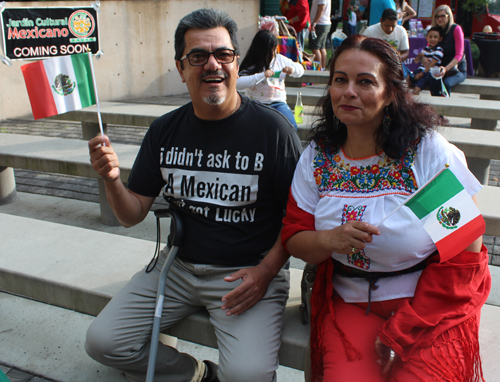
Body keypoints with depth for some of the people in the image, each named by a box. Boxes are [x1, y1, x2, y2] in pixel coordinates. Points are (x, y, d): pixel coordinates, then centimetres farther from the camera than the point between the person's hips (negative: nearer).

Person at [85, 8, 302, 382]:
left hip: (249, 271, -4)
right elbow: (133, 215, 6)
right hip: (179, 265, 5)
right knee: (102, 341, -5)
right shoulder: (165, 131, 3)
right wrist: (112, 180, -14)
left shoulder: (272, 128, -11)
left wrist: (265, 271, -17)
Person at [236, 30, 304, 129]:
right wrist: (262, 75, -27)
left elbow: (300, 70, 17)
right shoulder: (252, 66, -8)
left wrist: (292, 69, -8)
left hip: (278, 102, 3)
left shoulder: (280, 59, 7)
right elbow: (237, 83, -23)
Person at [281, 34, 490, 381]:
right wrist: (330, 240, -22)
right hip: (350, 303, 2)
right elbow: (293, 237, 2)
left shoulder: (431, 151, -10)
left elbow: (467, 245, -10)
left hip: (432, 304, -1)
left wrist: (403, 328, -12)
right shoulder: (316, 157, 0)